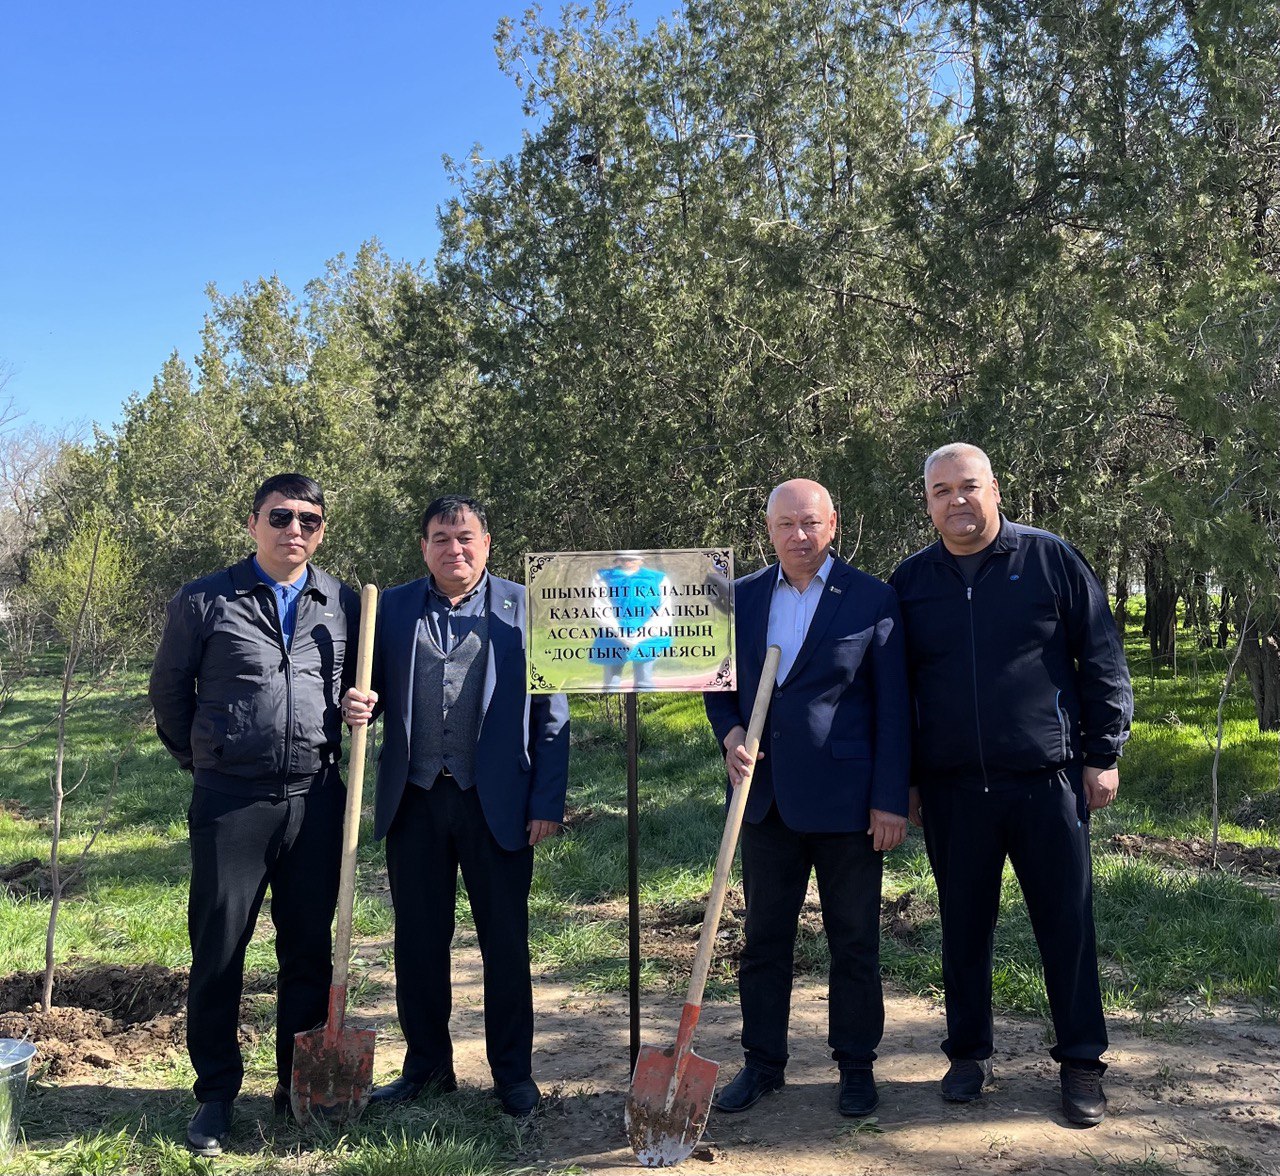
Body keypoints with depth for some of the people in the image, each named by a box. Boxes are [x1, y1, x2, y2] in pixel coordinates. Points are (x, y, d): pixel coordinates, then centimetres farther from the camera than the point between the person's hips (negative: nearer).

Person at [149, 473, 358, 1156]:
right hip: (230, 800, -2)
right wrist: (202, 761, 11)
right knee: (218, 949, 5)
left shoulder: (343, 606, 6)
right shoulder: (205, 602, 0)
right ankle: (216, 1094, 22)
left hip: (316, 799, 2)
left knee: (309, 947, 10)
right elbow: (169, 689, 9)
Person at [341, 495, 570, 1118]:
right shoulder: (392, 607, 8)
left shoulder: (524, 608, 0)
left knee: (506, 942, 7)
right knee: (418, 941, 13)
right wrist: (356, 704, -11)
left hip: (495, 803, -2)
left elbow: (551, 712, -1)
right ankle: (427, 1065, 31)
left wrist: (547, 802, -5)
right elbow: (374, 691, 14)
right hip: (414, 802, 3)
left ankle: (512, 1072, 24)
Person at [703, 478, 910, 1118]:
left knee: (854, 941, 10)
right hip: (767, 797, 4)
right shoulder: (741, 597, 6)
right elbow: (720, 684, 15)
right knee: (763, 938, 13)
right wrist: (729, 732, -6)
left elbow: (892, 707, -5)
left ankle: (856, 1065, 27)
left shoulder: (873, 599, -4)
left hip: (845, 798, -3)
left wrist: (891, 800, -8)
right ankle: (762, 1062, 29)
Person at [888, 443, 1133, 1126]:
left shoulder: (1051, 559, 0)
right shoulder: (911, 581, 6)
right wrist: (905, 779, 10)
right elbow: (896, 688, 12)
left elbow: (1101, 659, 2)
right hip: (952, 788, 2)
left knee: (1068, 925, 6)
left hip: (1048, 780, -2)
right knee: (963, 928, 11)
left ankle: (1081, 1063, 23)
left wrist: (1104, 753, -1)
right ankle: (970, 1055, 27)